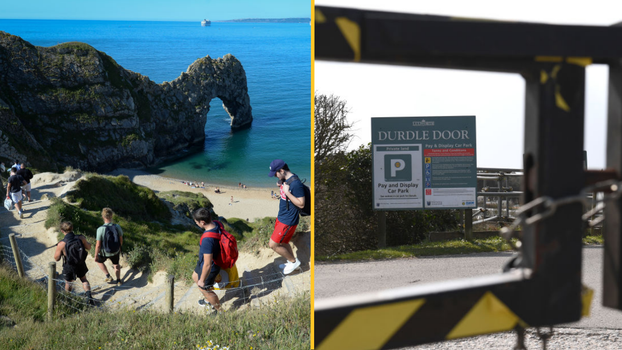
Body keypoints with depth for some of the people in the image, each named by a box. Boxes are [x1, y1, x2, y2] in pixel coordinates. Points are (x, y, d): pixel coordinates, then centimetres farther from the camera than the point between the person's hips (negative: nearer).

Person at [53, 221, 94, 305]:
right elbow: (88, 247, -1)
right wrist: (88, 243, 20)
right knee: (84, 280, 27)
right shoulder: (81, 238, -21)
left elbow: (56, 258, -13)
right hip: (81, 264, 2)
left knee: (68, 283, 24)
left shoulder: (61, 244, -28)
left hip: (69, 267, -2)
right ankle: (89, 296, 13)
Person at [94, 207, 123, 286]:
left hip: (104, 252, -2)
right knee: (116, 265, 30)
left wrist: (96, 255, -6)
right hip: (115, 251, 3)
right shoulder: (117, 227, -19)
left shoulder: (100, 229, -29)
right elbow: (121, 240, -4)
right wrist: (119, 248, 17)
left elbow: (98, 245, -22)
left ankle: (108, 276, 28)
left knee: (99, 261, 31)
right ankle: (118, 281, 40)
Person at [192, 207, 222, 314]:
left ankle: (219, 310, 40)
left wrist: (202, 280, -19)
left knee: (205, 289, 17)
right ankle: (210, 300, 54)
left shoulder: (207, 240, -42)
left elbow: (208, 265, -35)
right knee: (195, 277, 32)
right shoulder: (217, 225, -16)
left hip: (209, 268, -9)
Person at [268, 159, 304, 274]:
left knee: (273, 244, -4)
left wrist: (287, 192, -31)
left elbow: (301, 204, -27)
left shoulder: (295, 183, -27)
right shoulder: (285, 179, 1)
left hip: (288, 220, -10)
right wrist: (280, 184, 3)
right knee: (282, 242, 23)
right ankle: (292, 263, 41)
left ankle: (294, 261, 14)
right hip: (281, 217, 10)